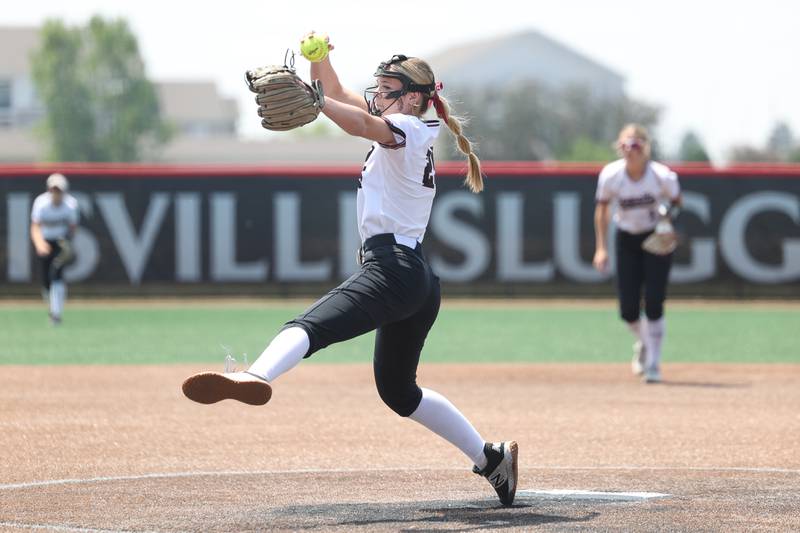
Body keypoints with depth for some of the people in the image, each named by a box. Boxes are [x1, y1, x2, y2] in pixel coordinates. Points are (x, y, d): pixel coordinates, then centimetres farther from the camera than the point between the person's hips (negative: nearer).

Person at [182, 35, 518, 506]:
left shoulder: (406, 129, -3)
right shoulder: (412, 130, 22)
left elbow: (361, 123, -25)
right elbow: (340, 97, 21)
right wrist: (320, 60, 4)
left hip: (393, 268, -10)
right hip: (419, 282, 10)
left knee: (314, 325, -32)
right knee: (398, 390, 21)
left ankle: (257, 376, -60)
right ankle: (491, 456, 24)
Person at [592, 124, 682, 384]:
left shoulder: (662, 176, -22)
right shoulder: (610, 175, -17)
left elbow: (676, 201, -1)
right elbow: (602, 208, -2)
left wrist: (670, 217, -22)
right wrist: (601, 248, -5)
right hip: (627, 238, 2)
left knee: (653, 303, -12)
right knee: (628, 309, 0)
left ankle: (653, 363, 3)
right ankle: (643, 343, 34)